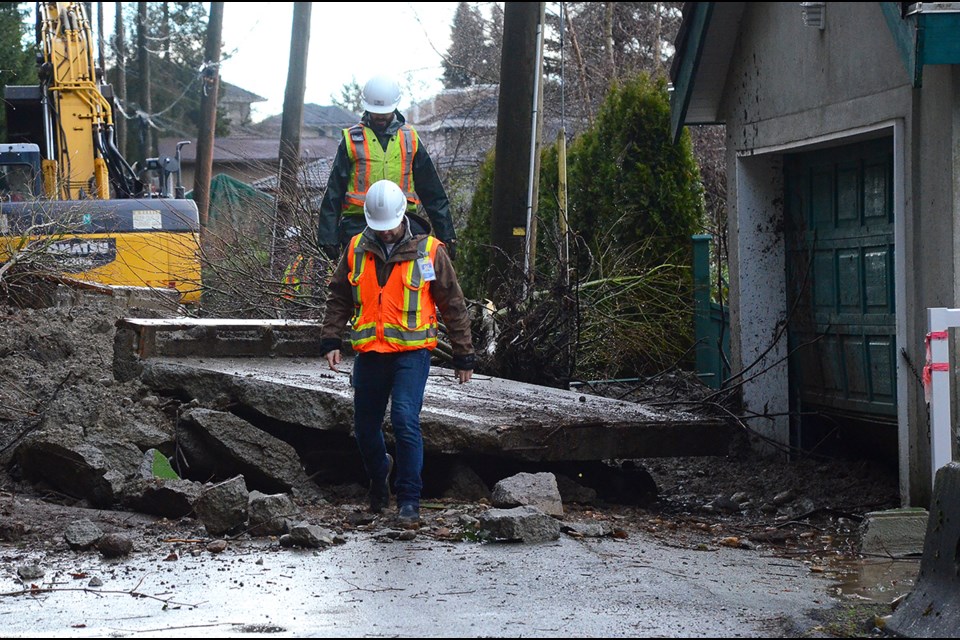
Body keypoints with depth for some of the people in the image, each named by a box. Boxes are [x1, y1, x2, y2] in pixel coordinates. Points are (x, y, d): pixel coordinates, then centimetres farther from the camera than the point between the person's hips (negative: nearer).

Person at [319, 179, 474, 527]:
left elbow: (453, 305, 3)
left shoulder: (429, 251, -4)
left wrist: (463, 355, 5)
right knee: (365, 426, 11)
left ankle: (409, 499, -10)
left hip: (412, 352, -4)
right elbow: (339, 298, 13)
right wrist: (330, 339, 1)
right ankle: (379, 478, 39)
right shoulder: (356, 250, 3)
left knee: (405, 419, -18)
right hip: (369, 352, 4)